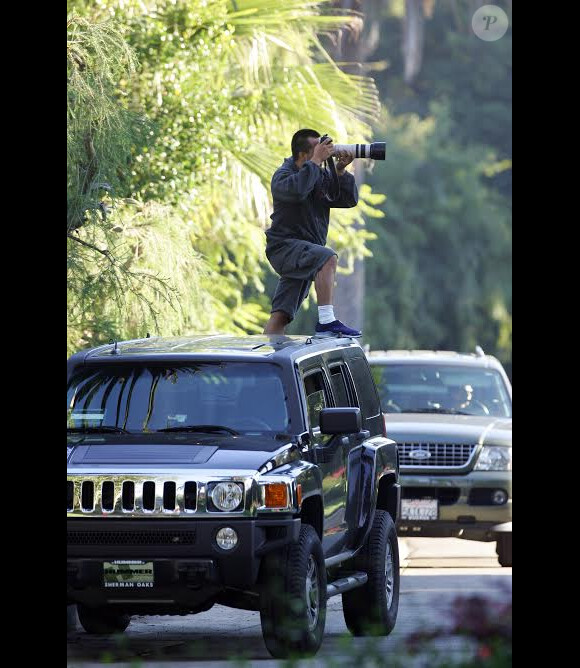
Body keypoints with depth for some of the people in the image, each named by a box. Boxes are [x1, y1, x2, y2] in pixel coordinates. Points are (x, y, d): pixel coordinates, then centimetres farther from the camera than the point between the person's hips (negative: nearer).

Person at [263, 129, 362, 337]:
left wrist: (341, 172, -5)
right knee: (328, 258, -31)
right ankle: (326, 321, -35)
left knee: (281, 316, 4)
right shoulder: (283, 175, -9)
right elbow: (297, 190, -32)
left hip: (306, 253, 7)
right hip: (284, 247, -7)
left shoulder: (322, 176, 11)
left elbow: (350, 200, 8)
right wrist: (316, 161, -25)